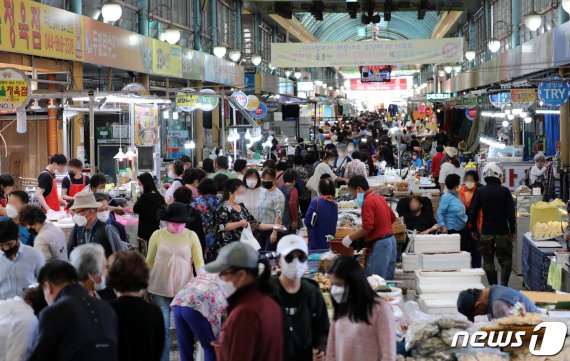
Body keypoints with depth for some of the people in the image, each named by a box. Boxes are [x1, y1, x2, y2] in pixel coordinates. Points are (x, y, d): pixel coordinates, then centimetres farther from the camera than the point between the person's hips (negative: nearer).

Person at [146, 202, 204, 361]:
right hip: (160, 289, 0)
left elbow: (199, 262, 0)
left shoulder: (191, 236, -1)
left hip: (184, 290, 0)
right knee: (162, 327, 4)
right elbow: (149, 262, 9)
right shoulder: (157, 235, 0)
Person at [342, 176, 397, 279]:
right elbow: (393, 218, 20)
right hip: (391, 240, 10)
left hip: (379, 244, -9)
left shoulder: (368, 202, -15)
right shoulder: (379, 197, 12)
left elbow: (367, 228, -21)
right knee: (388, 280, 13)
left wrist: (350, 238, -13)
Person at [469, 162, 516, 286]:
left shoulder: (480, 191, -3)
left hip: (486, 232, 1)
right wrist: (513, 231, 3)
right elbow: (511, 213, -6)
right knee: (506, 259, 8)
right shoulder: (505, 191, -6)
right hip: (503, 231, -1)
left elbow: (473, 213, -3)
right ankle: (504, 284, -9)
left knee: (488, 261, 10)